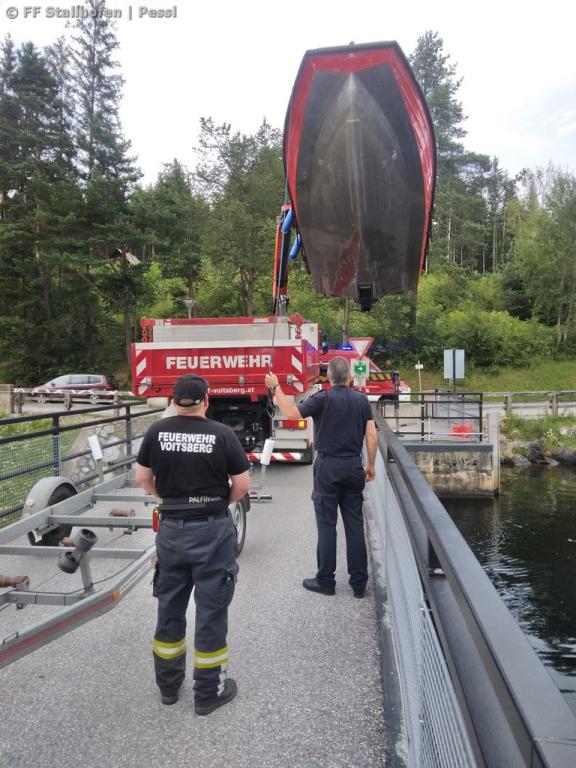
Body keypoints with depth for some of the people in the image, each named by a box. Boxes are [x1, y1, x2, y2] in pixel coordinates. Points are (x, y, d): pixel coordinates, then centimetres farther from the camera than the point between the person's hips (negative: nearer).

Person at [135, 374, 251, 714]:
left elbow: (143, 478, 4)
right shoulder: (222, 434, -13)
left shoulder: (157, 431, -4)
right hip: (213, 530, -3)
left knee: (170, 607, 19)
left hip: (171, 528, 4)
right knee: (211, 609, 10)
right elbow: (243, 485, -9)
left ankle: (168, 683, 36)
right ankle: (209, 691, 23)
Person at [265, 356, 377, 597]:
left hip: (328, 466, -4)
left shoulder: (323, 398, -9)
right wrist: (371, 465, 13)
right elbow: (372, 437, 2)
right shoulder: (361, 400, 4)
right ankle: (359, 582, 14)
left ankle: (325, 581, 11)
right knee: (354, 524, 9)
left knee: (327, 524, 4)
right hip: (353, 466, 4)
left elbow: (291, 413, -21)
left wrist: (275, 388, -11)